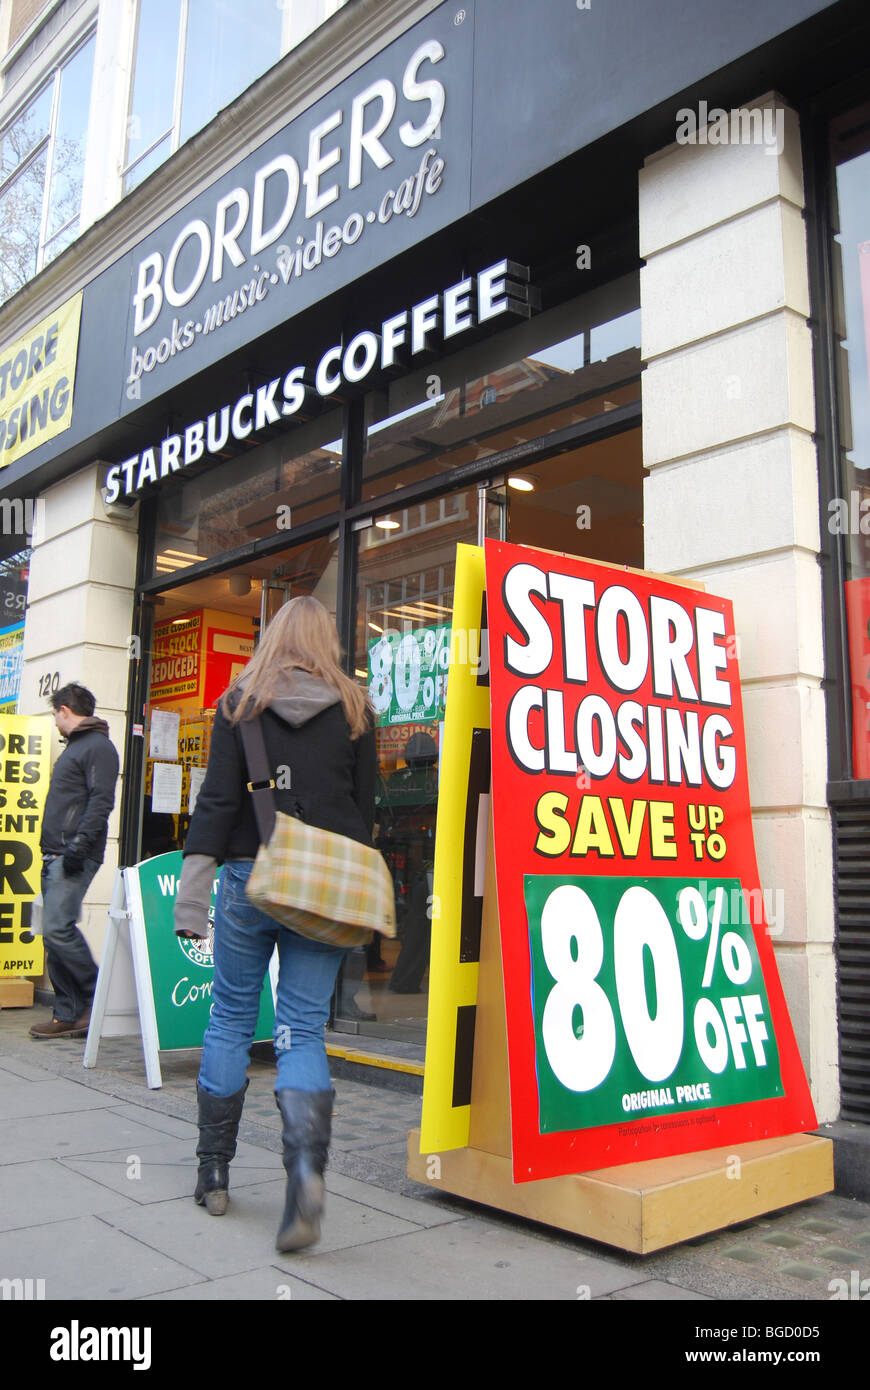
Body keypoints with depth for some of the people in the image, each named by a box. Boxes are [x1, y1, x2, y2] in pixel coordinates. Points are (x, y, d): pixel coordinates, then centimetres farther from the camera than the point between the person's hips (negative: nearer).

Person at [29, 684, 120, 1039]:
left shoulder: (98, 747, -7)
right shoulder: (74, 747, 23)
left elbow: (101, 801, -17)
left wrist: (77, 846, -23)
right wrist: (52, 850, 17)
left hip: (75, 859, -10)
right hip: (55, 856, 10)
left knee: (58, 928, -16)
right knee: (54, 933, 6)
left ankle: (96, 1000, -3)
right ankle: (69, 1016, 11)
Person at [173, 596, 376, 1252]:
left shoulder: (241, 702, 2)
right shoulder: (355, 710, 5)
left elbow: (218, 798, -4)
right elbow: (365, 808, 5)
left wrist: (194, 887, -4)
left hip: (251, 877, 0)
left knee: (231, 1019, 13)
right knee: (303, 1030, 3)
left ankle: (213, 1173, 23)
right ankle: (307, 1168, -17)